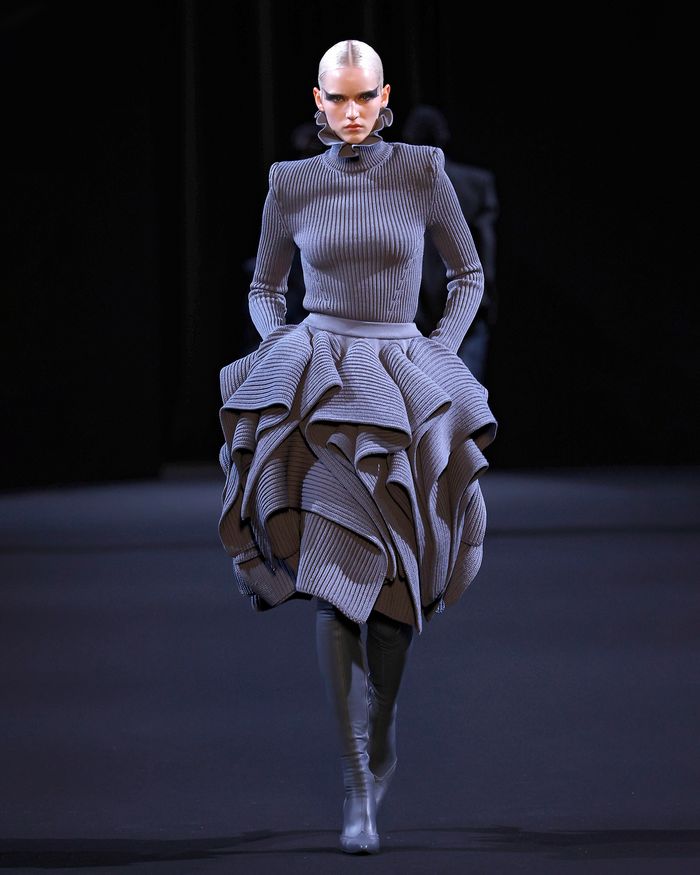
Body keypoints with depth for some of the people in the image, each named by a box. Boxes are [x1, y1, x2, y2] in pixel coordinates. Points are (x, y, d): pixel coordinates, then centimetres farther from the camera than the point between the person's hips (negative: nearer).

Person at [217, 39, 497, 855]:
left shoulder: (422, 173, 0)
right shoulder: (291, 185, 2)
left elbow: (468, 275, 10)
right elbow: (264, 289, 15)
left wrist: (437, 358, -1)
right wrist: (283, 359, -1)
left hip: (404, 394, 1)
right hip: (319, 394, -1)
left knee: (395, 580, 4)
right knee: (336, 574, -14)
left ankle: (380, 737, 32)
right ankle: (356, 787, -14)